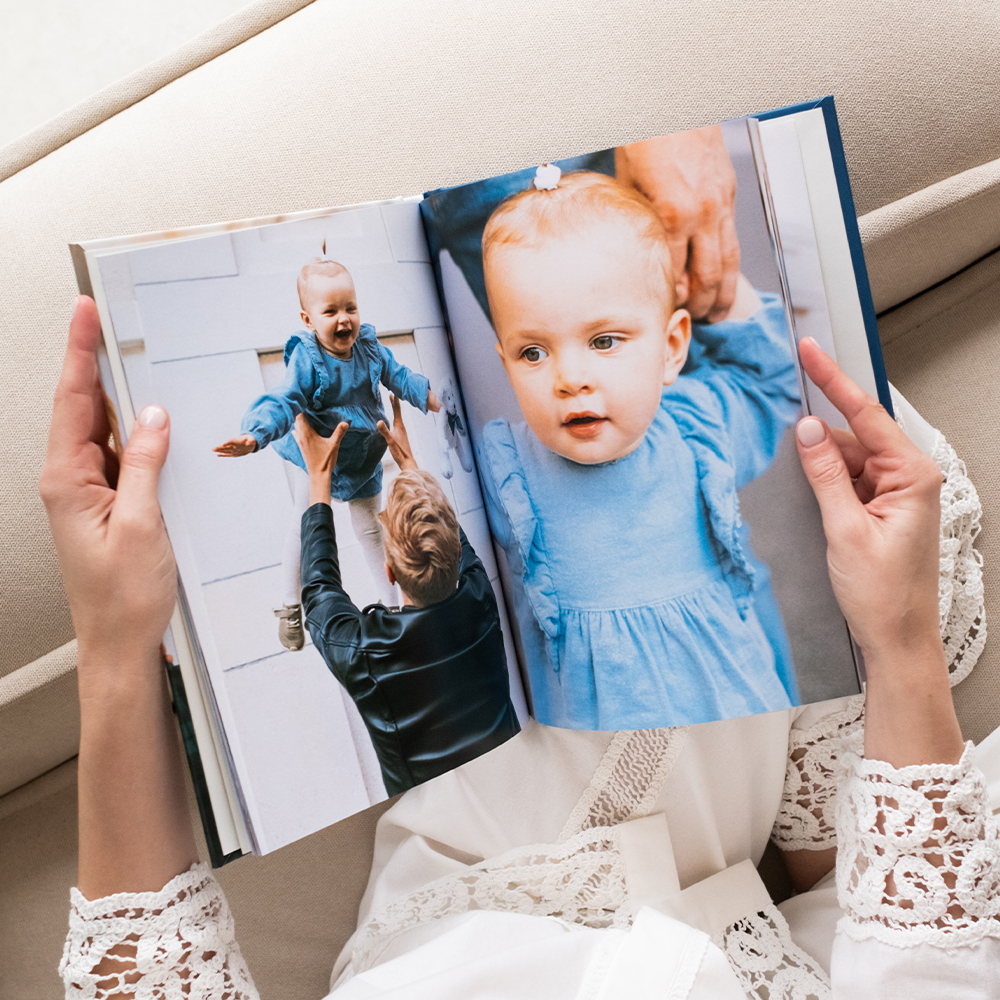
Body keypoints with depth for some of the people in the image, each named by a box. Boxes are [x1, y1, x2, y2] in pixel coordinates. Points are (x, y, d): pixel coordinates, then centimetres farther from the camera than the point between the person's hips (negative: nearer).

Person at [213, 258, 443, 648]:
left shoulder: (369, 347, -10)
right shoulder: (305, 361, -26)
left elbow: (397, 375, 7)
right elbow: (283, 403, -34)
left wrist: (426, 395, 0)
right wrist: (254, 435, -49)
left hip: (364, 458, 4)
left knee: (371, 529, 17)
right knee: (303, 529, 10)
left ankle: (392, 597, 35)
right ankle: (292, 606, 31)